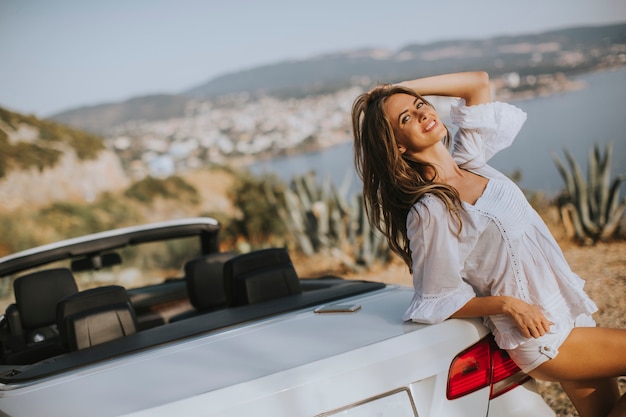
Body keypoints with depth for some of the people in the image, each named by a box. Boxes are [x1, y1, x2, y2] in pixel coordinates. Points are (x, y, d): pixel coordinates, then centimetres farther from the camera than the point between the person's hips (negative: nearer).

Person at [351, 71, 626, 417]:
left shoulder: (467, 158, 2)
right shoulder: (428, 212, -18)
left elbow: (479, 82, 9)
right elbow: (441, 301, -12)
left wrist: (404, 89, 2)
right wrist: (506, 304, -23)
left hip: (569, 308, 7)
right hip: (543, 337, -7)